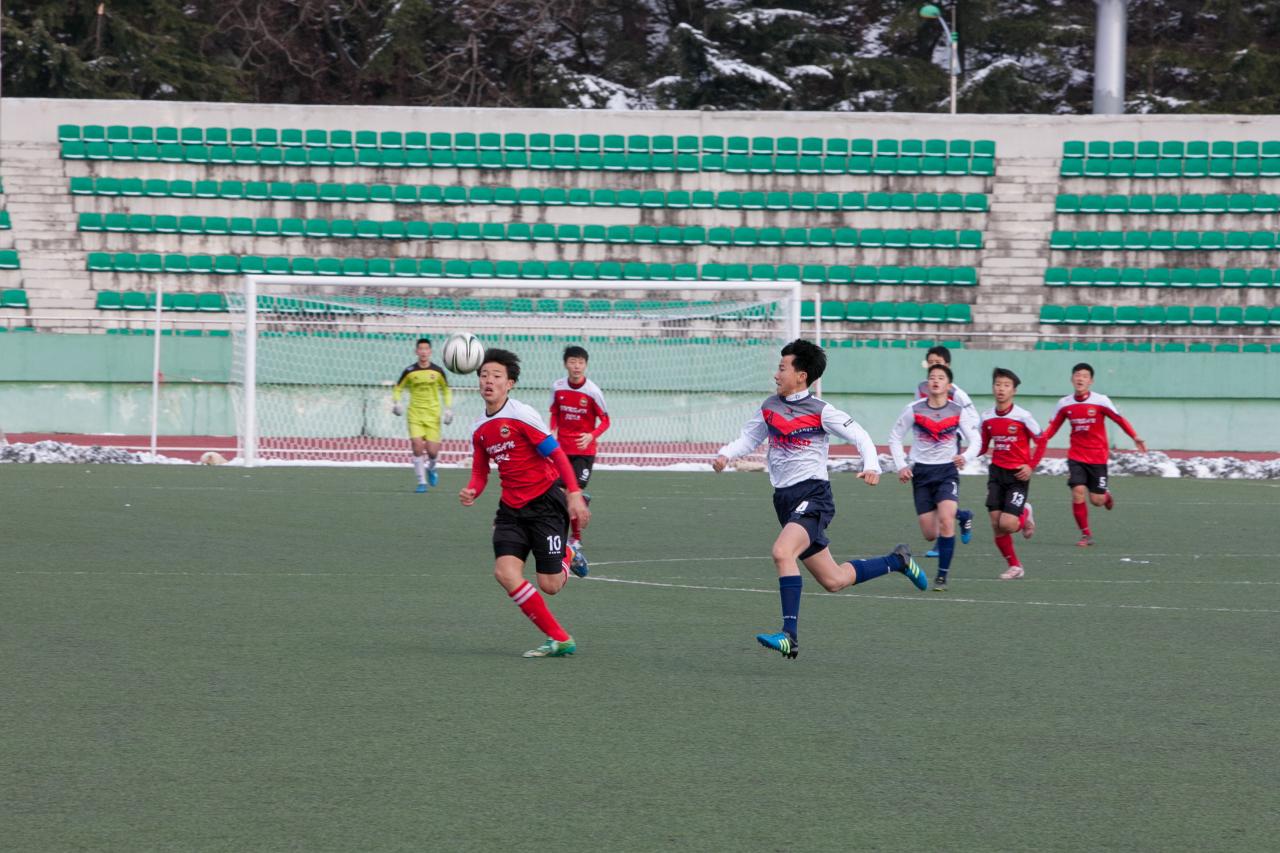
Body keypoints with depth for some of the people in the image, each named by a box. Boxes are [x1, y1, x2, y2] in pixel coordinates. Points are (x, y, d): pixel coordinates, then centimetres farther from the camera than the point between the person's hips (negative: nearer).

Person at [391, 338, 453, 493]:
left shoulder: (438, 371, 0)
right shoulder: (410, 371, -3)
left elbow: (446, 390, 14)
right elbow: (398, 388, 9)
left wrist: (448, 408, 5)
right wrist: (396, 403, -9)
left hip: (433, 415, 1)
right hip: (415, 414, -1)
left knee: (432, 451, -4)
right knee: (417, 447, -15)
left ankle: (431, 468, 32)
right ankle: (422, 482, -3)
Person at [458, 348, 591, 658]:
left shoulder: (522, 415, -14)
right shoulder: (479, 429, 8)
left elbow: (557, 455, -14)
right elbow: (480, 472, 17)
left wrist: (574, 495, -22)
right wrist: (472, 492, -6)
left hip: (545, 503, -6)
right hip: (511, 510, 6)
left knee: (549, 585, -8)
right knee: (505, 572, -15)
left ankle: (569, 555, 30)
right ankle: (559, 639, -7)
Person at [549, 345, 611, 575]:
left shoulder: (592, 391, -12)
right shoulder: (557, 387, -1)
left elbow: (605, 420, -5)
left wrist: (592, 435, -23)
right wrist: (552, 431, -4)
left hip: (584, 450, -3)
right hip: (562, 448, 3)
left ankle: (576, 540, 5)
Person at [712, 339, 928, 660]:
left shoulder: (821, 412, -7)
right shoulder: (770, 407, 10)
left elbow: (860, 436, -4)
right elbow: (748, 438, 18)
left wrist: (871, 467, -22)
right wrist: (725, 455, -2)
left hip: (812, 494, -7)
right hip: (785, 499, 7)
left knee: (782, 552, -32)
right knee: (833, 580, 11)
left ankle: (790, 636, -32)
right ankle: (897, 561, 36)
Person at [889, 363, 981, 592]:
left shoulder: (958, 411, -5)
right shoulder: (914, 409, -6)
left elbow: (975, 440, 3)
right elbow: (894, 437, 5)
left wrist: (966, 457, -18)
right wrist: (901, 465, -6)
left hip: (947, 470, -1)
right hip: (921, 472, 1)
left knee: (945, 520, -25)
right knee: (930, 534, 2)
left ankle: (942, 576, -13)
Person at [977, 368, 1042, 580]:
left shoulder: (1023, 416, -10)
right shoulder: (987, 417, 3)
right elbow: (983, 447, 13)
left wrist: (1031, 466, -12)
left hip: (1018, 475, -4)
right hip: (996, 473, 4)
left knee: (1007, 524, -14)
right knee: (996, 524, -3)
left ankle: (1025, 515, 22)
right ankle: (1014, 566, 14)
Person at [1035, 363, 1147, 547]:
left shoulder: (1100, 401, -11)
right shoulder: (1064, 404, -2)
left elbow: (1120, 420, -5)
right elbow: (1053, 426, 6)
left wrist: (1135, 437, -15)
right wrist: (1040, 440, -10)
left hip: (1098, 457, -2)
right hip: (1076, 456, 2)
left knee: (1097, 501, 0)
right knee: (1078, 492, -16)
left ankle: (1106, 494, 39)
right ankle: (1086, 534, -2)